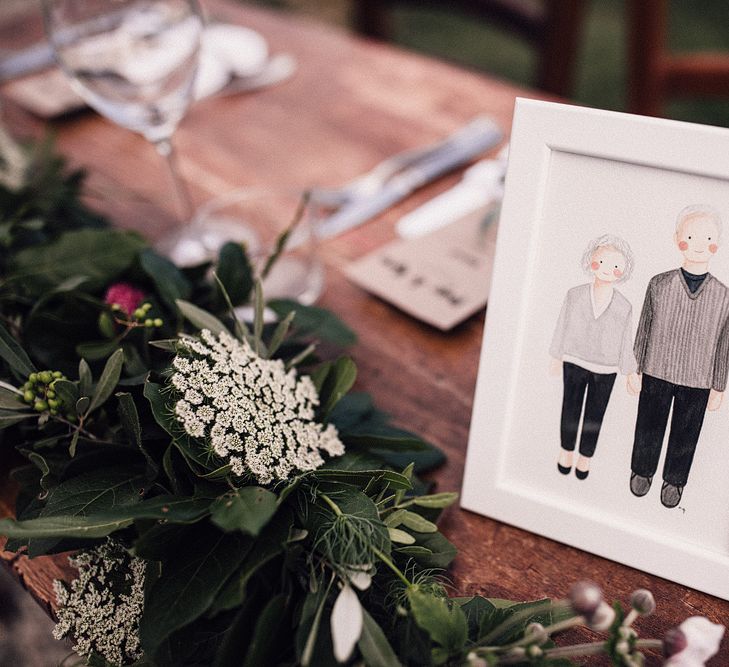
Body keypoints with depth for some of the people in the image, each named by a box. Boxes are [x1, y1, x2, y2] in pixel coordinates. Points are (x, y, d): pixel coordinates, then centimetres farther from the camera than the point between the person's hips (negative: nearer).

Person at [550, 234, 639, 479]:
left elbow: (625, 340, -2)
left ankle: (586, 455, 30)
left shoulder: (624, 307, -10)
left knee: (595, 414, 12)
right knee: (570, 409, 15)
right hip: (574, 363, 0)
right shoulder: (575, 295, -11)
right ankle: (566, 450, 35)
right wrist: (557, 357, 5)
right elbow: (563, 325, -1)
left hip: (605, 370, 0)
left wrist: (630, 371, 2)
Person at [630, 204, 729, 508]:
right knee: (649, 426, 16)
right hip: (656, 373, 0)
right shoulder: (659, 284, -8)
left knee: (685, 433, 14)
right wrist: (635, 369, 3)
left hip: (698, 381, 0)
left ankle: (674, 480, 36)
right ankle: (642, 471, 39)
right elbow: (644, 329, 0)